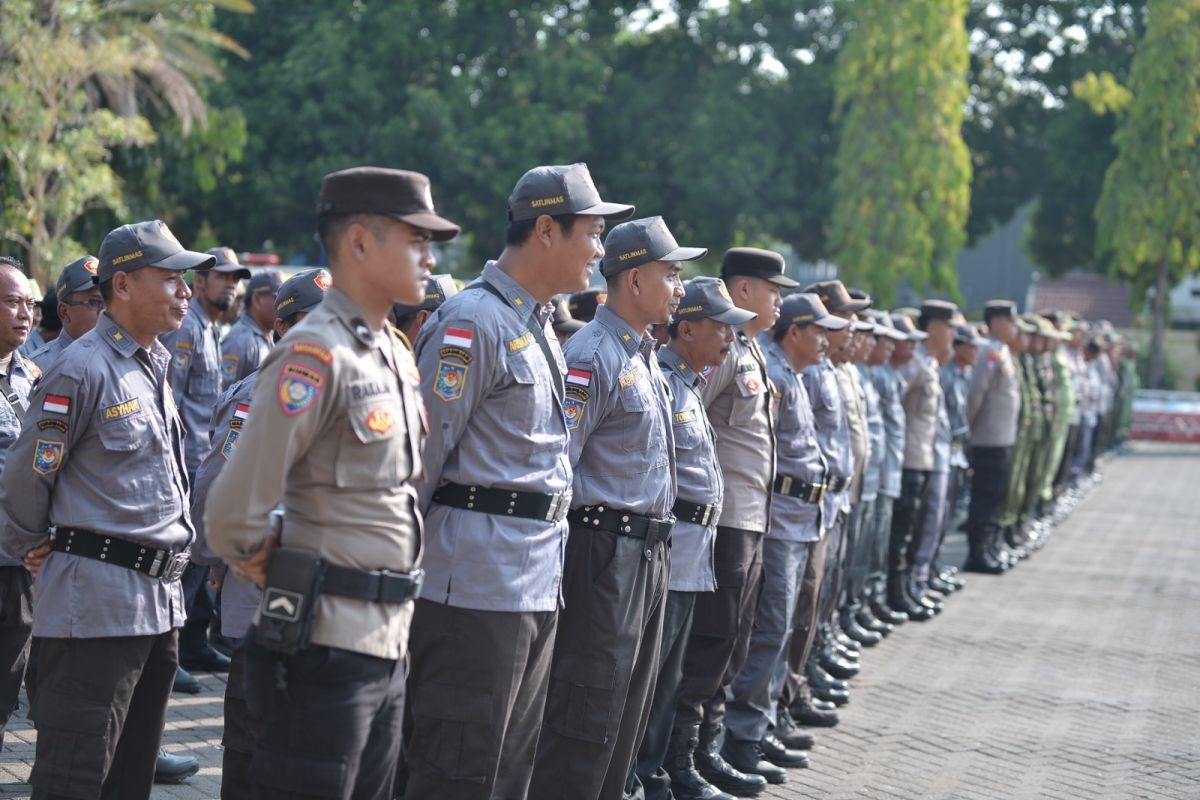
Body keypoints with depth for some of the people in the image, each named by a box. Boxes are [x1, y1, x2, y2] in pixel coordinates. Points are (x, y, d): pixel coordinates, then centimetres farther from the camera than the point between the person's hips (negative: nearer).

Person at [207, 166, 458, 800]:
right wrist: (266, 568, -3)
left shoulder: (396, 354, 12)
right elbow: (234, 510, -21)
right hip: (326, 640, -9)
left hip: (388, 637, 9)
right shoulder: (316, 354, -16)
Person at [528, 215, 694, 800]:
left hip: (650, 553, 10)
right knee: (587, 714, -7)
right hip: (607, 550, -10)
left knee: (628, 712, 15)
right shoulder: (593, 356, -14)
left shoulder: (644, 356, 16)